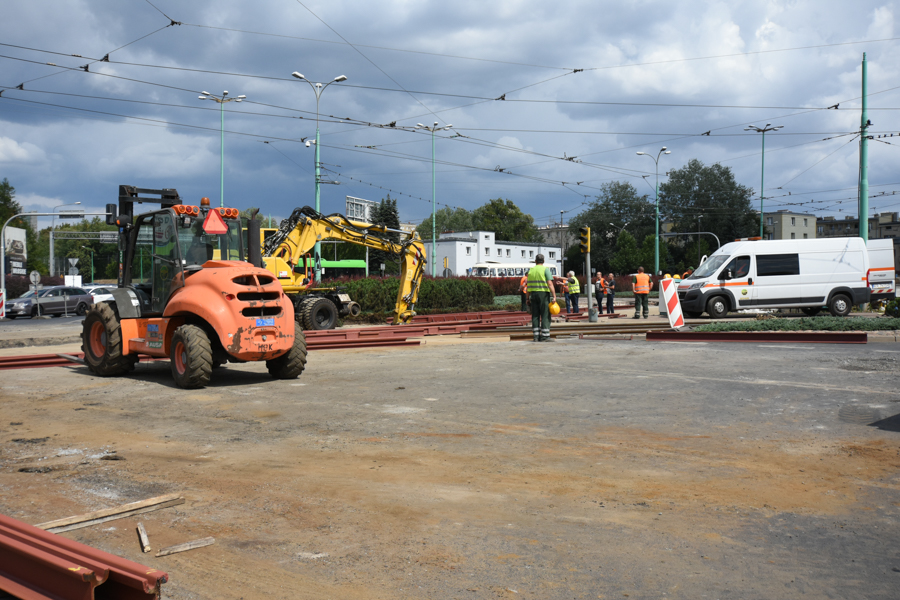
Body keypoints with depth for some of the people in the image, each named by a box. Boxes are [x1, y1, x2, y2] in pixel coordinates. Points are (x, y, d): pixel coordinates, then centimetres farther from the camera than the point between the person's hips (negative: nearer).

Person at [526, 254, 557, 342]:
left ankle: (536, 336, 5)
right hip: (544, 294, -5)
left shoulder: (531, 270, 9)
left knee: (535, 316, 7)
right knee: (545, 315, -2)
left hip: (533, 294, 5)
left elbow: (529, 286, 9)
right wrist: (554, 296, -16)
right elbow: (550, 284, -15)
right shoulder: (545, 270, -5)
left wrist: (528, 297, 16)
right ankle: (545, 336, -5)